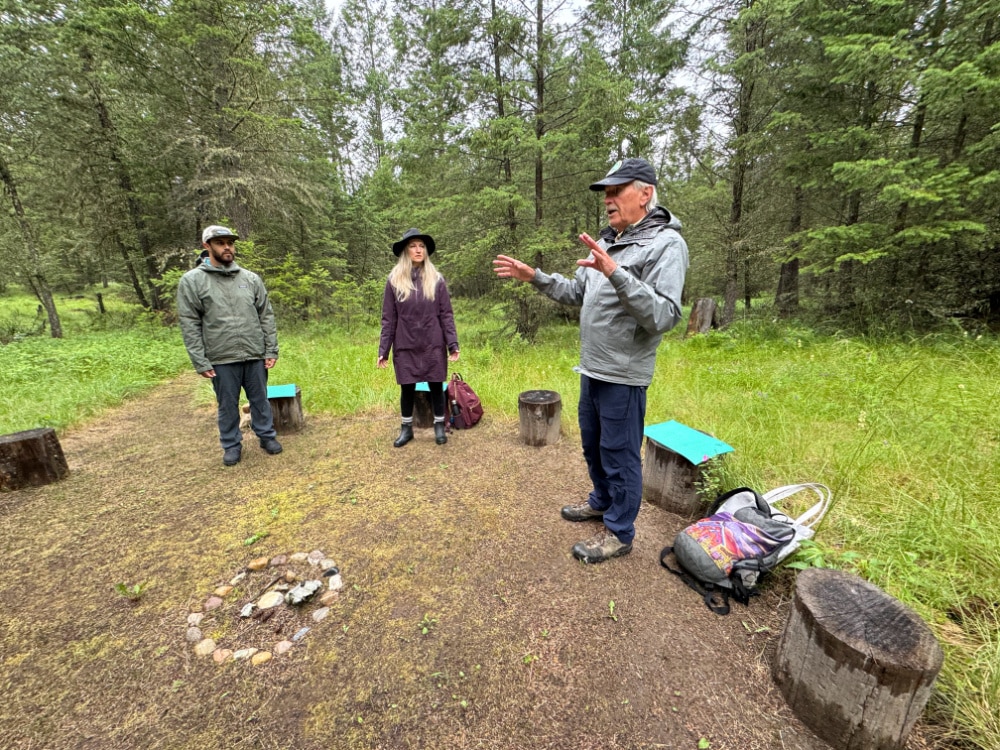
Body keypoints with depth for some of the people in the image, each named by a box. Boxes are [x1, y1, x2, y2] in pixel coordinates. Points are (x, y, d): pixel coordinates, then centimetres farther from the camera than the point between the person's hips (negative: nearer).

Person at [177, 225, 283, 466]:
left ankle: (267, 436, 29)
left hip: (255, 356, 2)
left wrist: (271, 350, 0)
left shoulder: (251, 278, 5)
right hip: (221, 359, -1)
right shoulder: (192, 281, -2)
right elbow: (189, 325, -4)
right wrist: (200, 362, -9)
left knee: (260, 400, 13)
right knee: (228, 405, 11)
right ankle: (231, 445, 27)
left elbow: (266, 316, 5)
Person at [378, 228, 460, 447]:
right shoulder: (394, 281, 0)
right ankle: (406, 429, 28)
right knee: (407, 388, 10)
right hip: (405, 346, 0)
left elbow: (446, 315, 0)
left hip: (433, 345, 0)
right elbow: (388, 319, 1)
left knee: (436, 386, 9)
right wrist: (383, 350, -1)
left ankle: (439, 427, 26)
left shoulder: (436, 280, 0)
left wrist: (453, 344, -7)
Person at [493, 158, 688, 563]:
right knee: (592, 443, 22)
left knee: (619, 453, 5)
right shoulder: (608, 241, 12)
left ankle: (619, 531, 26)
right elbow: (577, 292, 17)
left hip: (623, 375, -8)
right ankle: (602, 501, 45)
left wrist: (615, 272, -35)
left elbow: (663, 315, -26)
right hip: (592, 368, 9)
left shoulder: (665, 244, -14)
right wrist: (534, 276, 7)